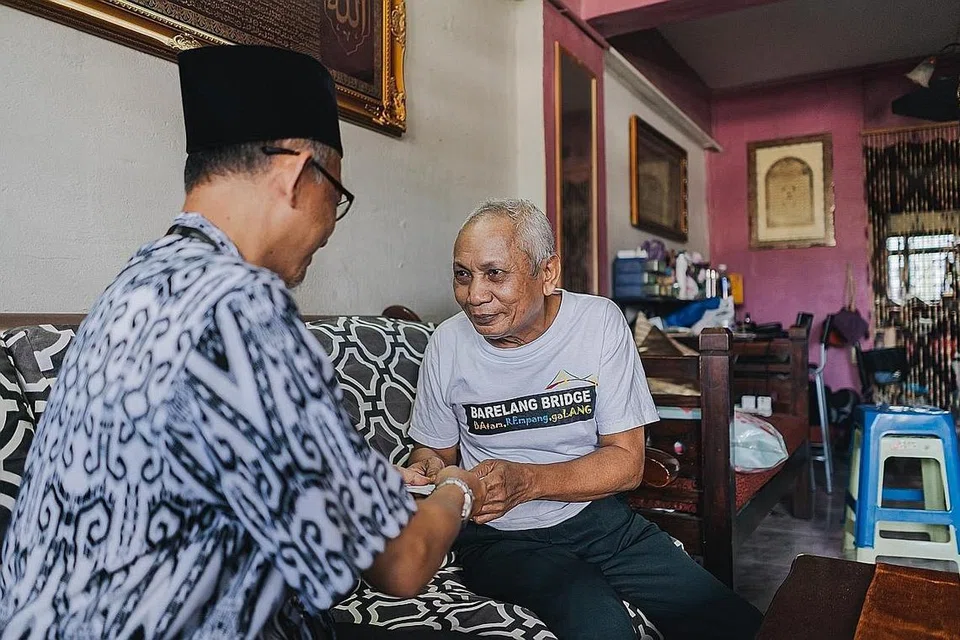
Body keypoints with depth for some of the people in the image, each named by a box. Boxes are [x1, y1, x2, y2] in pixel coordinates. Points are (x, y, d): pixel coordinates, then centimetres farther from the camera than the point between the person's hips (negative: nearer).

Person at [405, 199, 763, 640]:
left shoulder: (599, 322, -9)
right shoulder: (448, 344, -7)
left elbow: (627, 462, -9)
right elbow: (435, 452, 7)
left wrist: (525, 481, -24)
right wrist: (426, 470, -18)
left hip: (598, 516, 2)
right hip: (500, 537, -1)